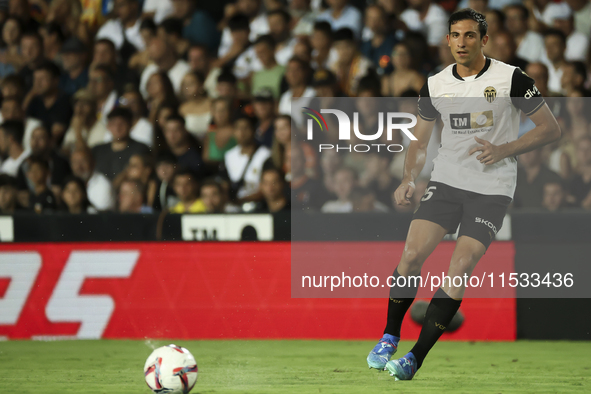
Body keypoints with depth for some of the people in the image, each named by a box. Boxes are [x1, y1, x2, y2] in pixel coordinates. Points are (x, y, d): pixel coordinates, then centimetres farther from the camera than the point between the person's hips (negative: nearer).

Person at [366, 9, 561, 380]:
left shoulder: (511, 78, -8)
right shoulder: (435, 85, 4)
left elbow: (551, 129, -4)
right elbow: (421, 139, 16)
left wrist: (503, 150, -16)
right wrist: (409, 179, -1)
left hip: (492, 189, -3)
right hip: (446, 182, 3)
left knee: (457, 273, -13)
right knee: (411, 255, -12)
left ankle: (416, 358, -8)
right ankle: (390, 337, 8)